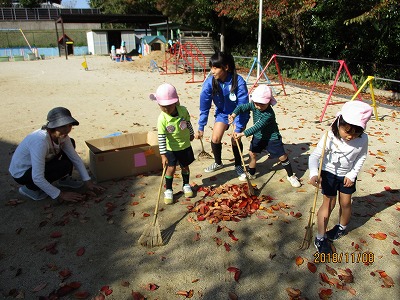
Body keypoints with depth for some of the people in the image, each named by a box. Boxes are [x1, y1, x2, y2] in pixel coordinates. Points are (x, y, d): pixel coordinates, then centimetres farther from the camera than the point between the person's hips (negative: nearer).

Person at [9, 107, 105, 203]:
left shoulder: (62, 136, -13)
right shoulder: (40, 141, -36)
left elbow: (76, 159, -5)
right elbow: (37, 178, -35)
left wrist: (88, 182, -11)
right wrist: (60, 195, -28)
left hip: (38, 164, 8)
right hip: (21, 174, -7)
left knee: (71, 143, -1)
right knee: (65, 166, -25)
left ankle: (64, 179, 12)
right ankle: (30, 188, -6)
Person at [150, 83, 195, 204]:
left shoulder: (183, 110, -15)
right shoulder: (162, 119, -22)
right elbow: (161, 137, -22)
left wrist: (191, 134, 19)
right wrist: (163, 154, -24)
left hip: (185, 145, 3)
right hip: (171, 148, -2)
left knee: (185, 166, 15)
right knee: (171, 168, -4)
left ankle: (186, 185, 38)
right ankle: (168, 190, 15)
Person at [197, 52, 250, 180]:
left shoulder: (238, 82, -32)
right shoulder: (209, 82, -23)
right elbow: (204, 107, -14)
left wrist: (238, 129, -29)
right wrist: (201, 128, -10)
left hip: (239, 114, -3)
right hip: (222, 113, 3)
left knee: (235, 139, -12)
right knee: (215, 139, -6)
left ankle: (238, 165, 15)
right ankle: (218, 163, 23)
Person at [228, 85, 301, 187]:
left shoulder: (269, 114, -33)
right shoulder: (253, 105, -13)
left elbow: (257, 127, -37)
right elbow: (241, 107, -13)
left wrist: (242, 134, -40)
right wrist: (234, 115, -34)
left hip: (272, 138, -5)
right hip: (258, 136, 6)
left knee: (282, 156, 1)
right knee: (252, 153, 4)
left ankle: (291, 176, 19)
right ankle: (251, 174, 24)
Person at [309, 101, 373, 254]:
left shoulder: (363, 139, -19)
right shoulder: (330, 137, -30)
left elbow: (361, 157, -2)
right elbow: (315, 156, -29)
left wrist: (352, 174, -7)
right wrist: (314, 174, -45)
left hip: (347, 175, 3)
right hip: (329, 173, -3)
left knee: (346, 203, 13)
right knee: (329, 204, 1)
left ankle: (341, 227, 44)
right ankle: (321, 238, 14)